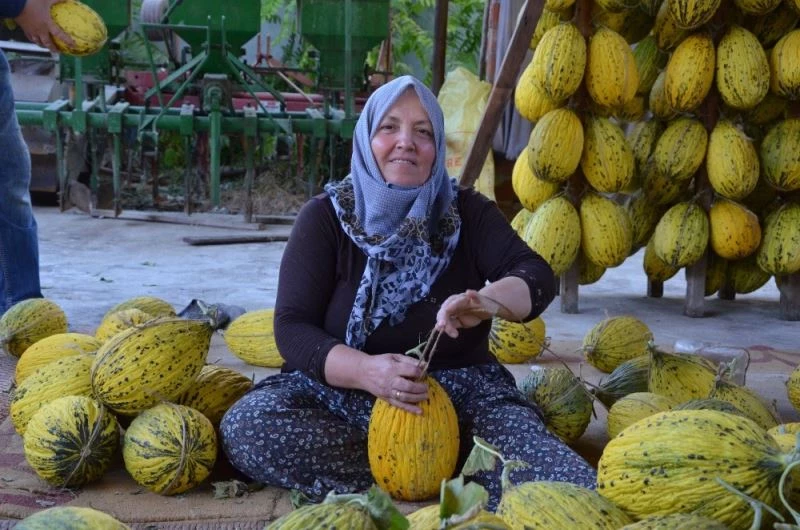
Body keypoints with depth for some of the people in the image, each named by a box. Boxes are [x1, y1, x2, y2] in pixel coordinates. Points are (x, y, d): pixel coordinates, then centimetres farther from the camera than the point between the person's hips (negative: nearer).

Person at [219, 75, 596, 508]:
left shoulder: (467, 213, 3)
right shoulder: (326, 216, -1)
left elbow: (537, 277, -11)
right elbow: (292, 328, -10)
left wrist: (488, 301, -36)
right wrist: (366, 371, -30)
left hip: (461, 391, -3)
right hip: (340, 394, 3)